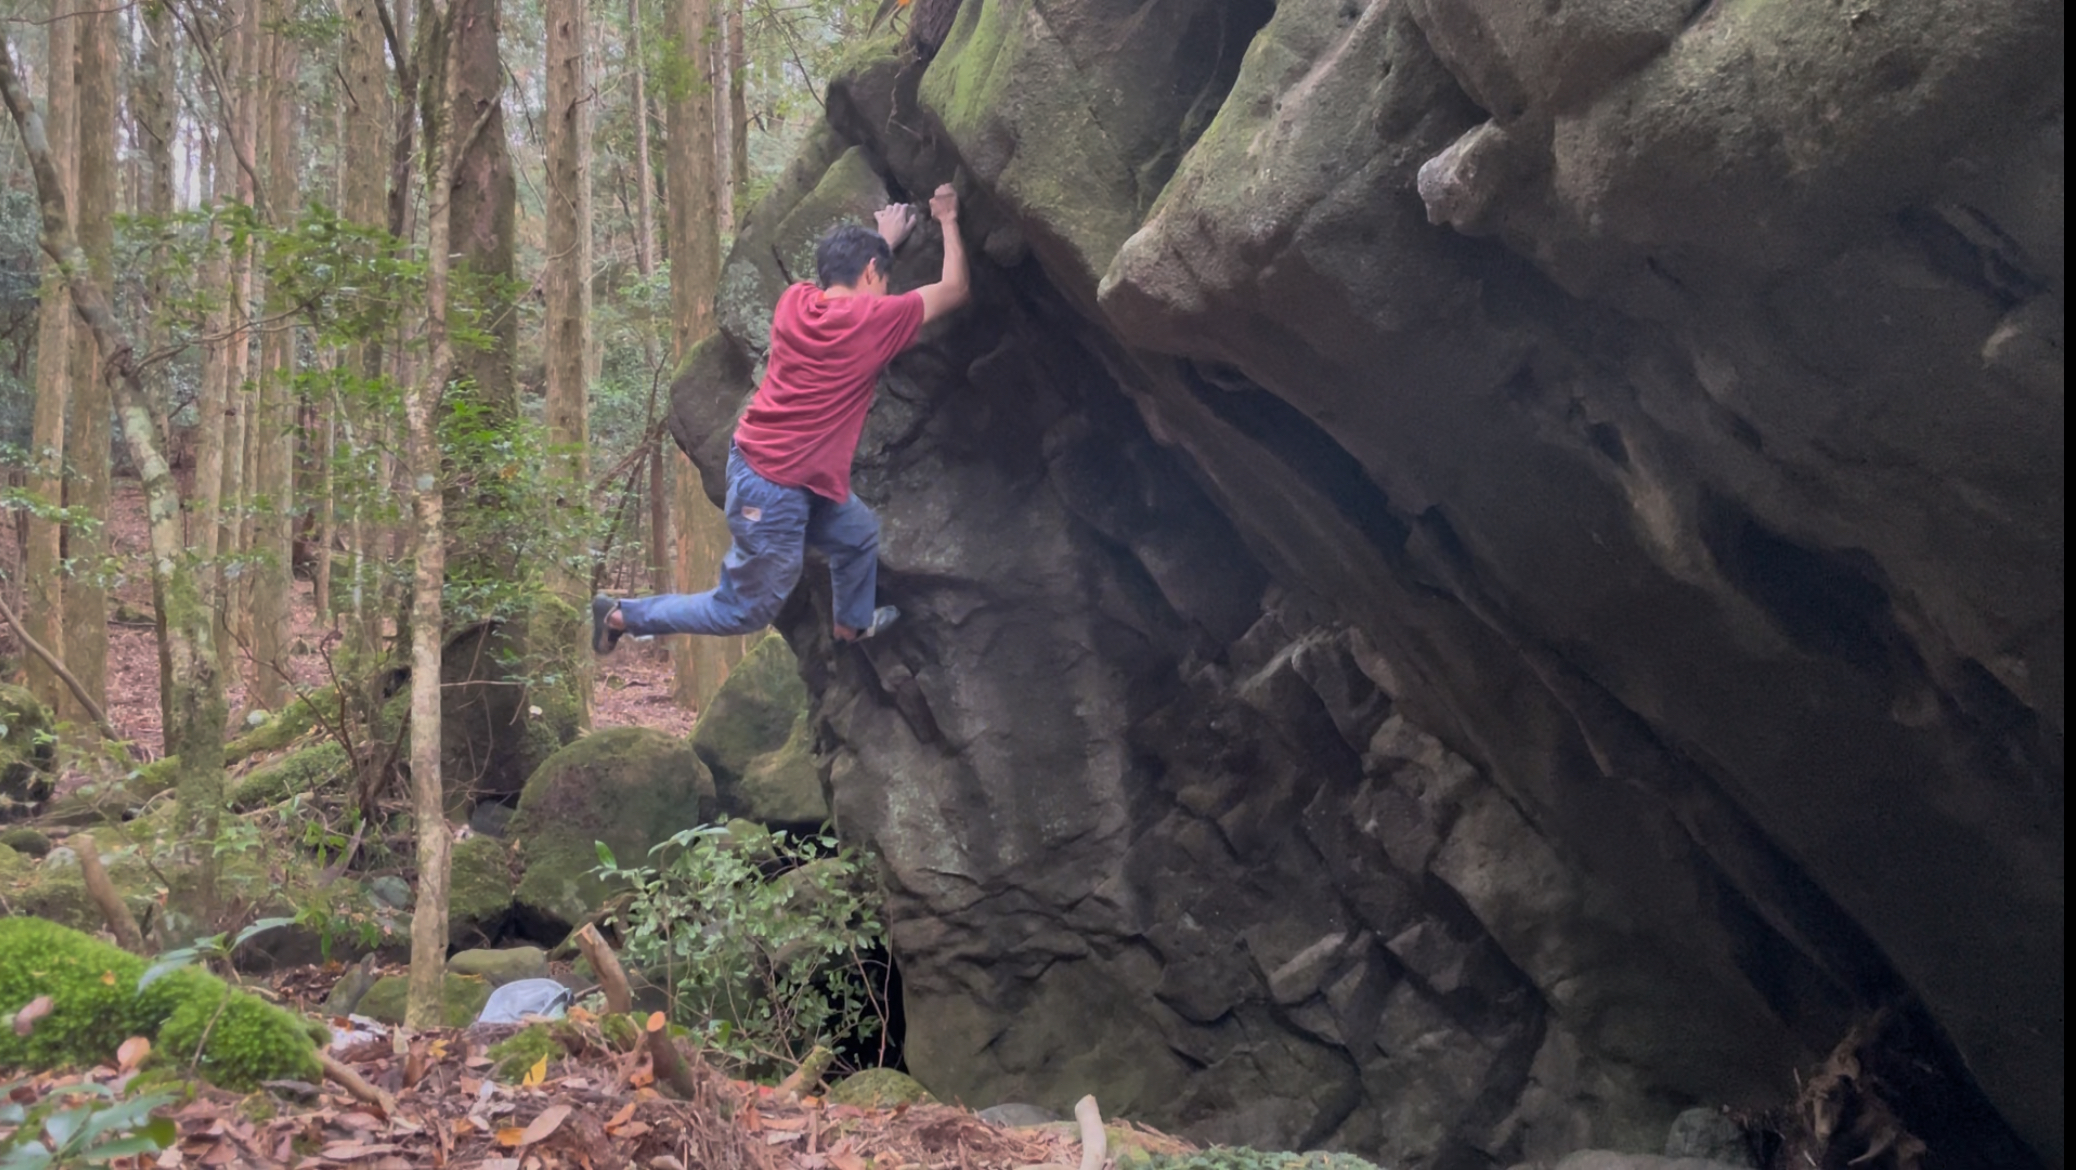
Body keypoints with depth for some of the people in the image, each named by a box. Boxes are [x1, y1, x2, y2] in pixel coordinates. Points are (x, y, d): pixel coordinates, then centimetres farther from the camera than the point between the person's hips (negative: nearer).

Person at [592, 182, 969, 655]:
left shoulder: (795, 301, 2)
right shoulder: (873, 319, -16)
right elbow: (954, 289, -3)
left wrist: (885, 240, 34)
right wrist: (948, 221, 9)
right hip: (775, 491, -9)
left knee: (860, 534, 26)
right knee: (745, 609, 7)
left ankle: (853, 624, 49)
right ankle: (623, 615, 13)